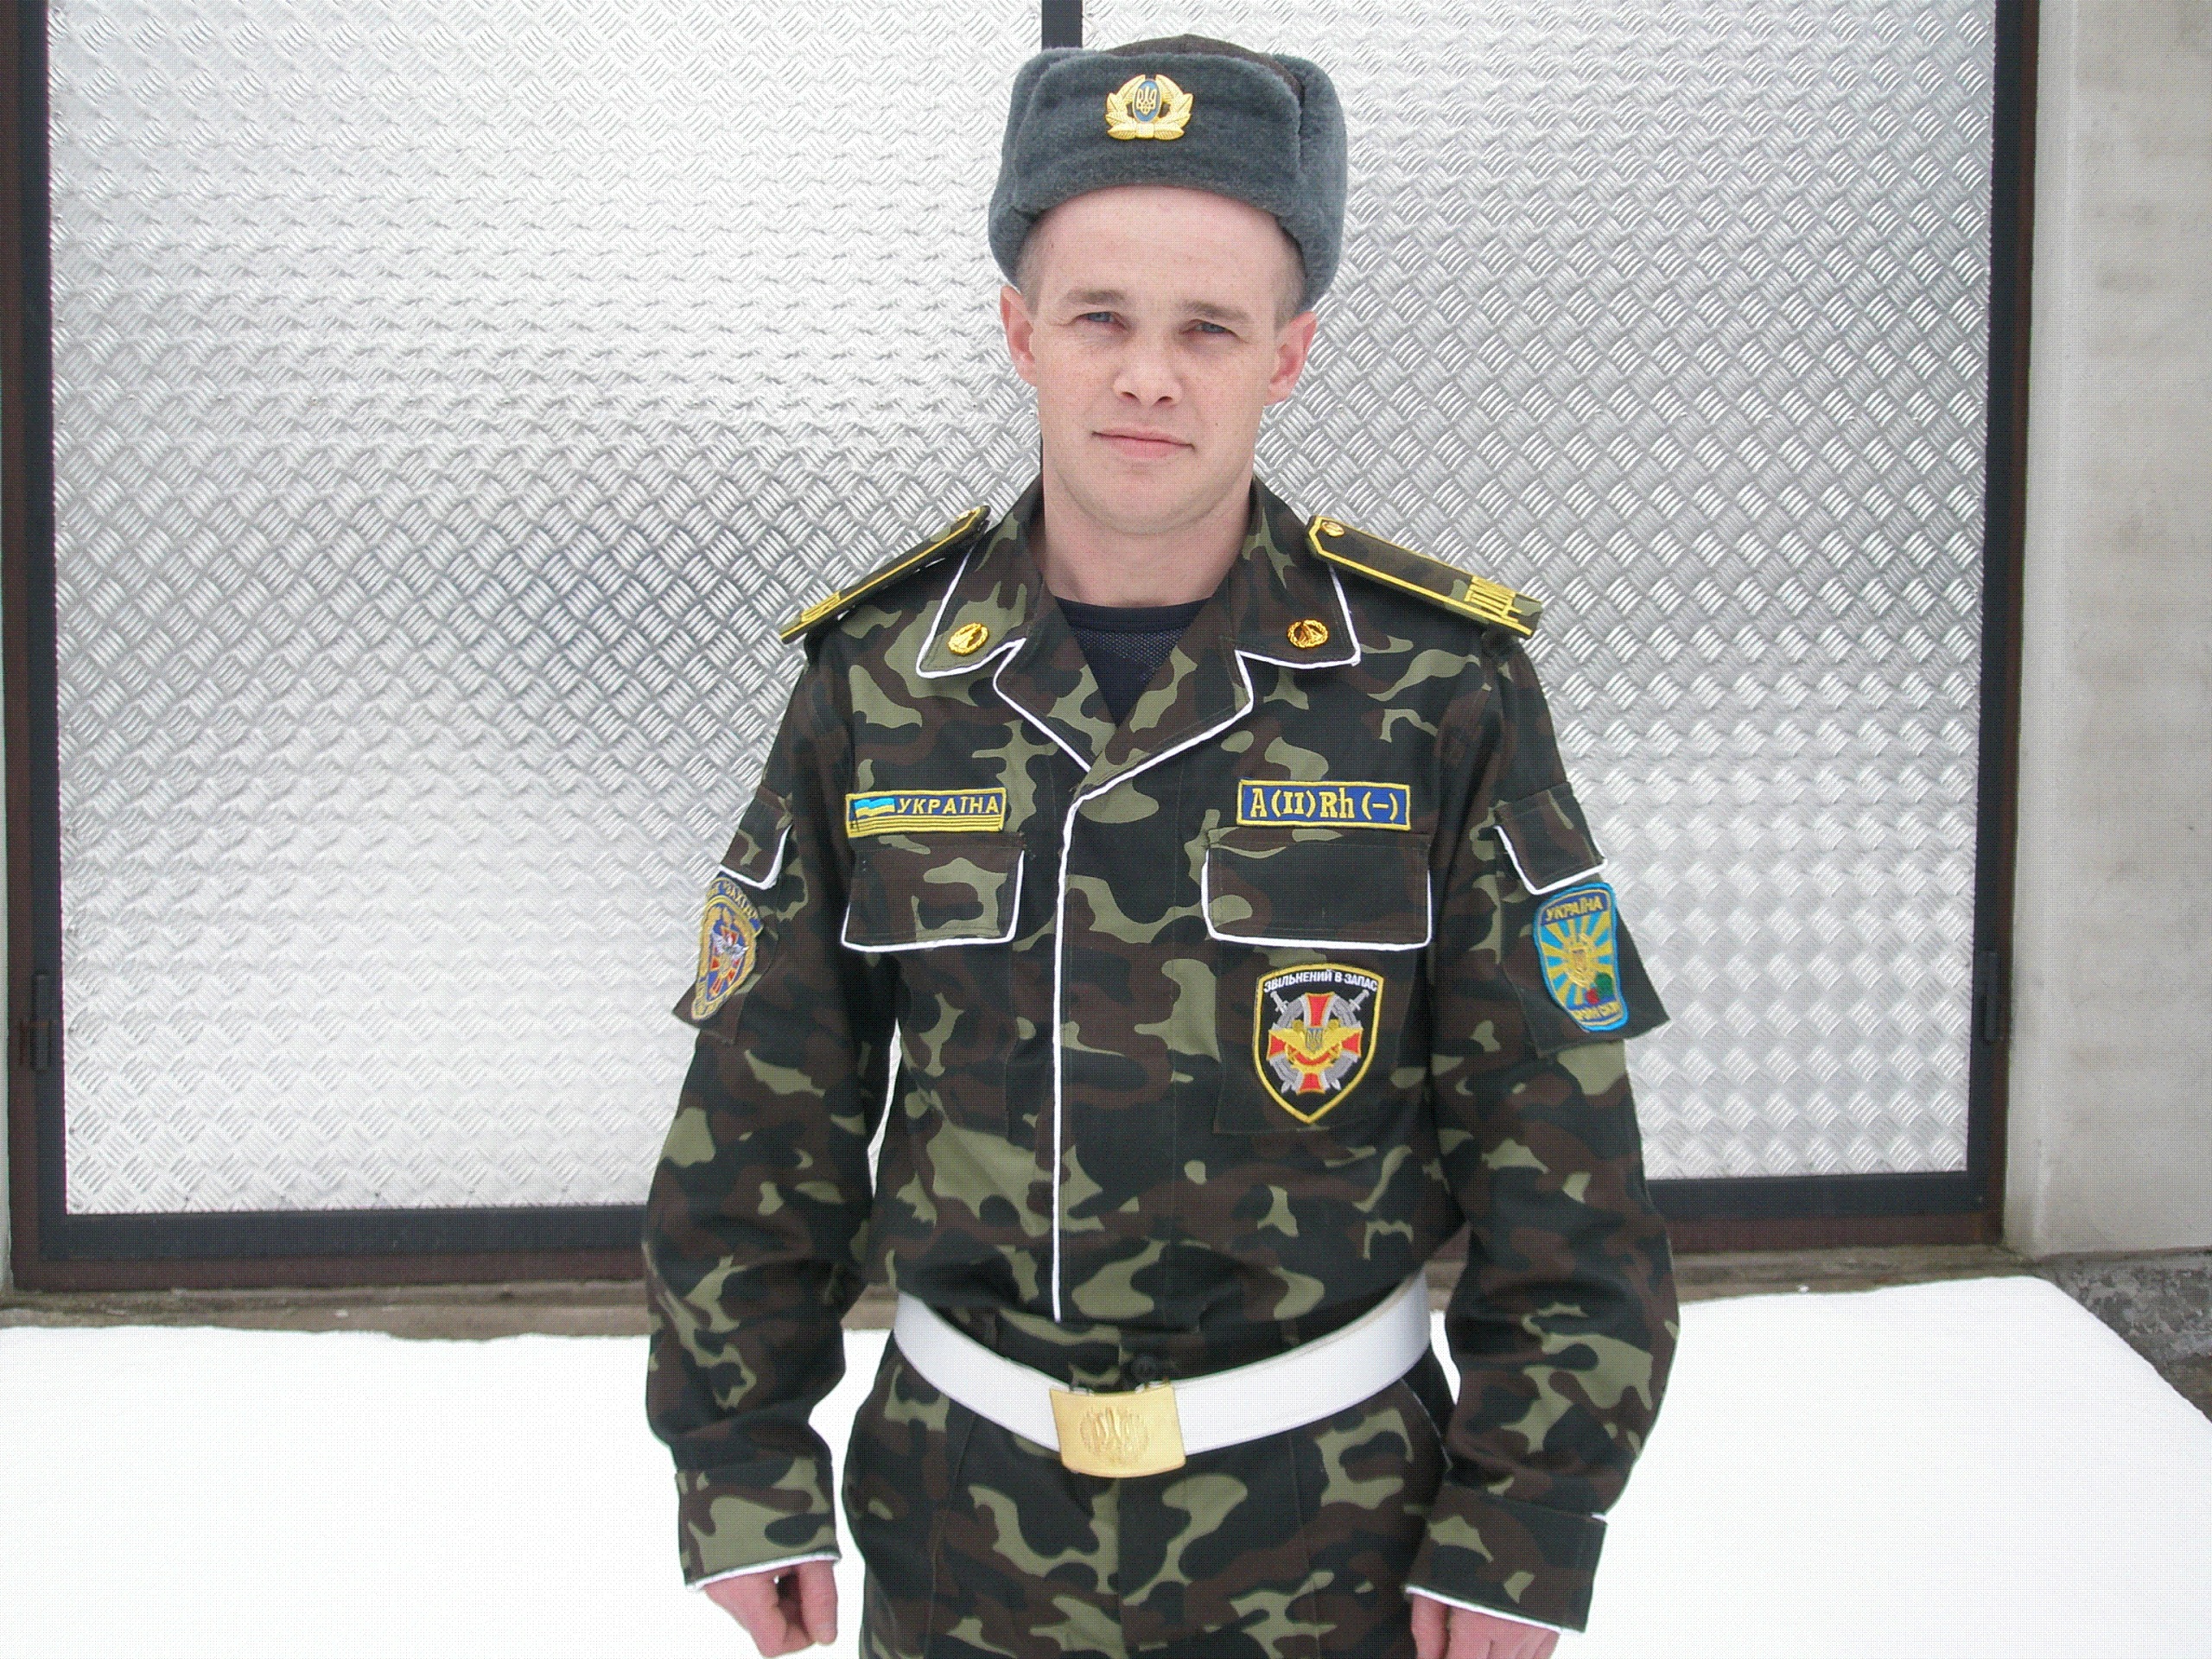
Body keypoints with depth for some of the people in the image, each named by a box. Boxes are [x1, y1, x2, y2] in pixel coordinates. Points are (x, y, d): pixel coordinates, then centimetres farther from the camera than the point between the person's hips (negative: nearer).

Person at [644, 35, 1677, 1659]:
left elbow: (1562, 1150, -7)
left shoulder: (1439, 691, -10)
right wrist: (743, 1473, 3)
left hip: (1334, 1527, -1)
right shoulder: (875, 682, -5)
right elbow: (759, 1123, 2)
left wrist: (1522, 1529, -7)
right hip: (965, 1526, 2)